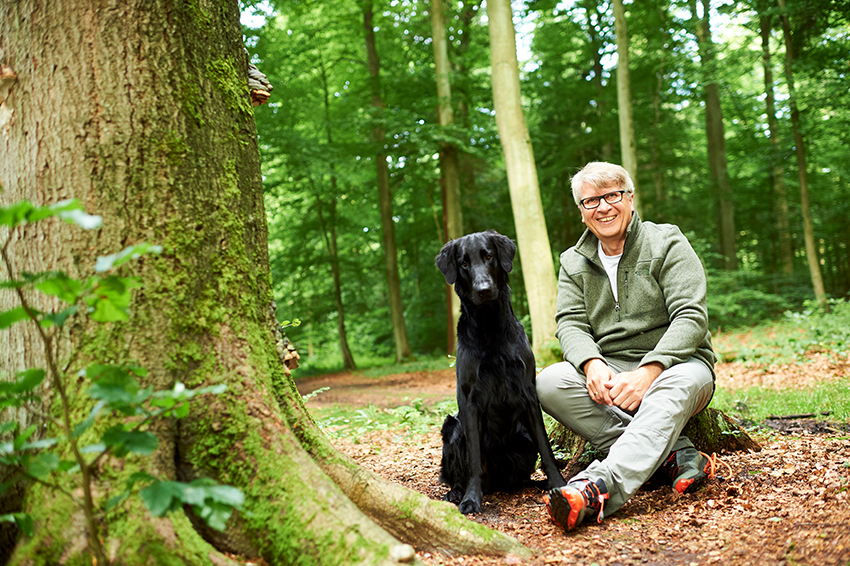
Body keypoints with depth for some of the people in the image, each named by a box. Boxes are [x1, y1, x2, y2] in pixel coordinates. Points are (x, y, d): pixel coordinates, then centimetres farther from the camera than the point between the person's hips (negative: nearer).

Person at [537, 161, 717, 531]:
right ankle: (672, 453, -28)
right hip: (607, 375, 3)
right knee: (548, 383, -26)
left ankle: (601, 487, -59)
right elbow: (570, 323, 0)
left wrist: (648, 371, -27)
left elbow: (691, 317, -11)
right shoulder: (573, 262, 13)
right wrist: (592, 364, -24)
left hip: (671, 365, -3)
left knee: (681, 382, -39)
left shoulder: (666, 244, 0)